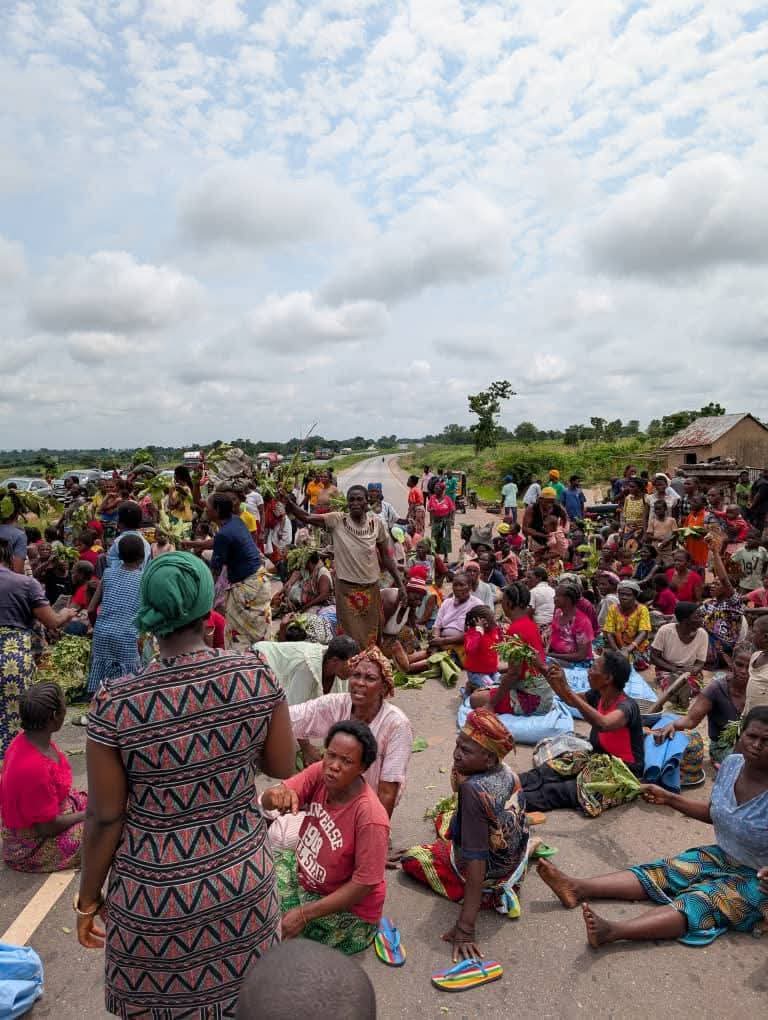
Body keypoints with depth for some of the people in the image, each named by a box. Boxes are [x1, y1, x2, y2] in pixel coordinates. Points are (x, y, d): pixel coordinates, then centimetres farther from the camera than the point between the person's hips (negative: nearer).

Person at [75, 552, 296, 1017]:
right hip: (241, 881, 2)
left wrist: (88, 898, 5)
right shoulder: (255, 675, -17)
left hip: (155, 893, -1)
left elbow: (105, 816, -11)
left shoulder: (117, 703, -21)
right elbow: (284, 767, -5)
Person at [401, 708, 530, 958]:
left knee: (410, 857, 11)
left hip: (490, 872, -7)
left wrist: (465, 927, -31)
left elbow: (476, 861, -35)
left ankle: (491, 896, 1)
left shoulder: (473, 790, -38)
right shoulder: (506, 771, -15)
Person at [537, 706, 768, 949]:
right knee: (657, 873, -10)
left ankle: (612, 931, -49)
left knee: (699, 903, -29)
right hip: (721, 856, 7)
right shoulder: (732, 764, -4)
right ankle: (577, 888, -20)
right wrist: (669, 798, 7)